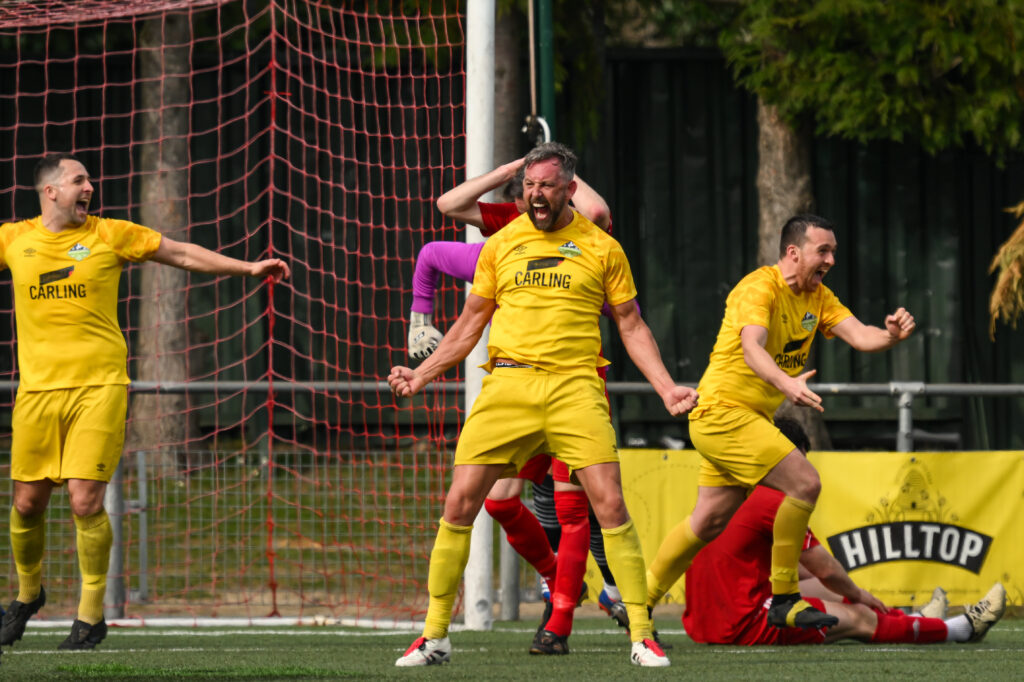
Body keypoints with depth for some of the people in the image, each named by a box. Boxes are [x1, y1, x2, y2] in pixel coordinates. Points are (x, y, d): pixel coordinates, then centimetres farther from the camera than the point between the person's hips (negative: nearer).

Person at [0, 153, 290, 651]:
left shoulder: (110, 235, 6)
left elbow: (183, 254, 12)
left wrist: (249, 268, 10)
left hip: (99, 386, -2)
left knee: (86, 501, -11)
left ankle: (91, 615, 2)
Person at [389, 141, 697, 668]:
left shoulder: (602, 248, 7)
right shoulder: (500, 245, 11)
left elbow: (631, 327, 12)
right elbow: (470, 324, 19)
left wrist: (667, 388, 2)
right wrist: (422, 374, 13)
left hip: (574, 387, -2)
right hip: (507, 383, 2)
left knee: (610, 505, -13)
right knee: (459, 504, -5)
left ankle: (641, 636, -5)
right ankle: (435, 635, 6)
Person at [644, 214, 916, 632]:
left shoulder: (817, 297, 9)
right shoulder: (759, 287, -17)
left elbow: (860, 337, -2)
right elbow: (752, 347, -33)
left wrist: (891, 335, -25)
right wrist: (786, 384, -52)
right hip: (724, 410, -9)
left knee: (708, 523, 13)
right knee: (805, 483, -19)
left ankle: (639, 602, 24)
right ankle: (783, 599, -11)